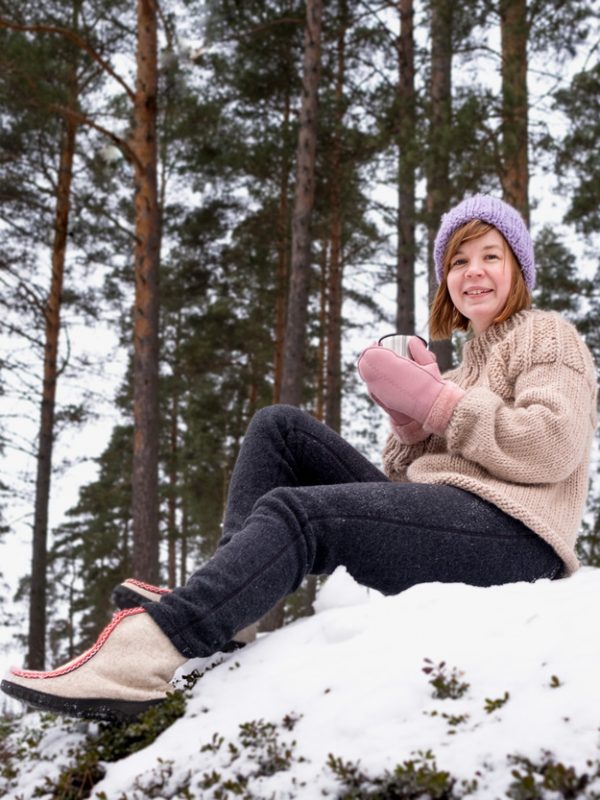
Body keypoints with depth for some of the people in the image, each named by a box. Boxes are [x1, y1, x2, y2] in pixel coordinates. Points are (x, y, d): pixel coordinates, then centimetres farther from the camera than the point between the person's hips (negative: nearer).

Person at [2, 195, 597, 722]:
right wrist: (411, 421, 0)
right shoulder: (470, 359, 31)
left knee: (294, 511, -29)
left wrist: (438, 403, -9)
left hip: (509, 529, -8)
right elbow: (410, 474, 20)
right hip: (443, 516, 8)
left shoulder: (547, 336, 9)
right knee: (280, 427, -1)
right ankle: (224, 600, -17)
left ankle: (139, 657, -43)